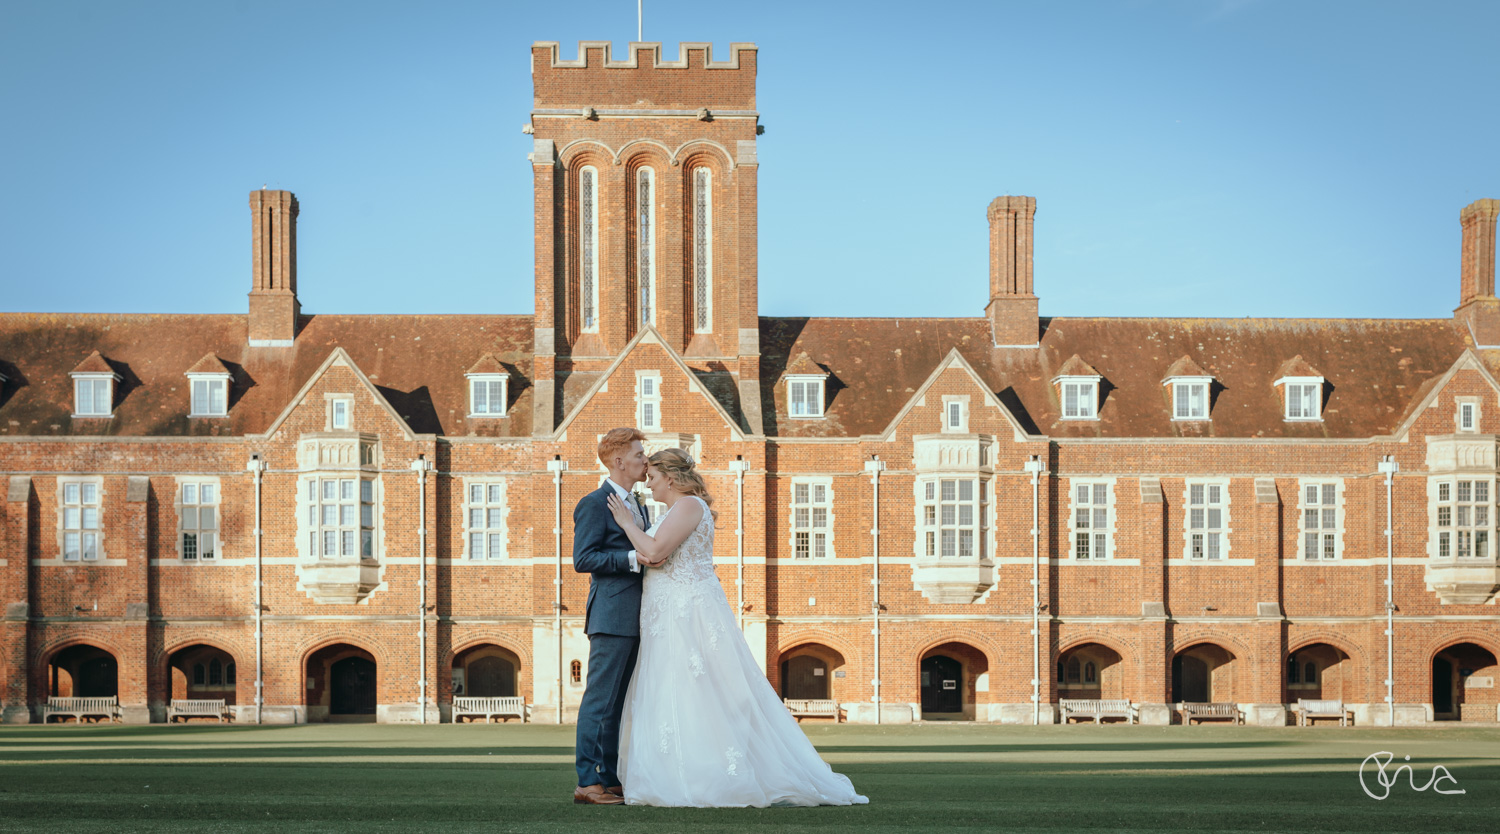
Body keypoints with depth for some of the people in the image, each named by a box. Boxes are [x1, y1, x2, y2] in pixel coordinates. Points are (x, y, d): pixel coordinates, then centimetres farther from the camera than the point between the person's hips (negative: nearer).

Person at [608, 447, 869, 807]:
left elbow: (655, 551, -20)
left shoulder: (689, 506, -11)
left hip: (689, 614, -10)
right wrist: (643, 554, -3)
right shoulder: (676, 511, 21)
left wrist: (627, 524, -7)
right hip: (674, 616, 10)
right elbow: (652, 556, 18)